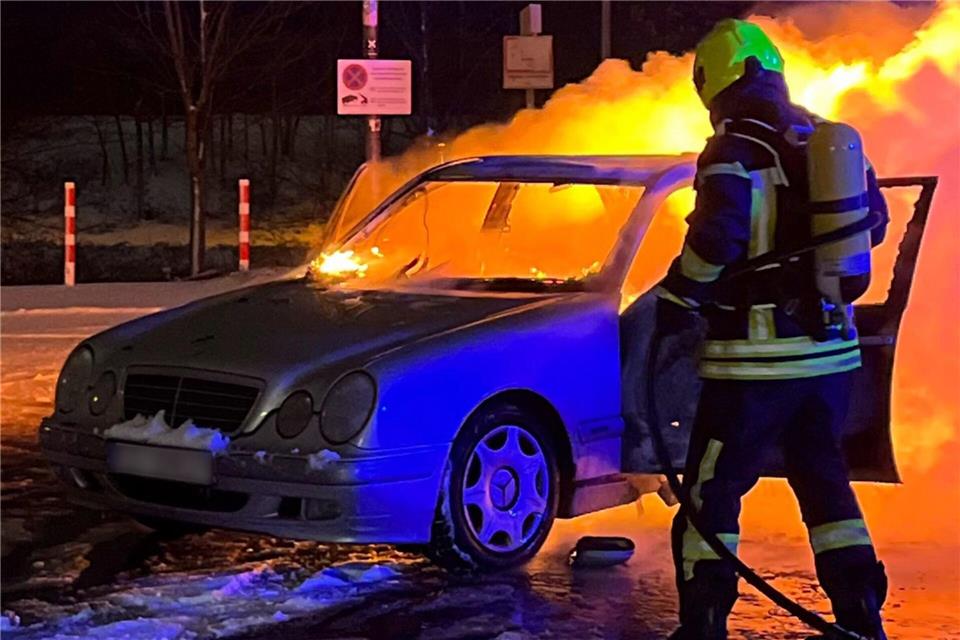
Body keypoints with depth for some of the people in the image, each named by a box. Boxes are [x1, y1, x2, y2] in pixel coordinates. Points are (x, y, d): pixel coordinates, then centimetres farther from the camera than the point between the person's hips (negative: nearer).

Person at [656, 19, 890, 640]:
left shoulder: (734, 153, -13)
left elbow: (716, 239, -24)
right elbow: (874, 221, 17)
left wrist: (677, 297, -10)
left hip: (757, 356, -7)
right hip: (832, 349, 7)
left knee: (711, 490, 4)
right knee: (825, 478, 19)